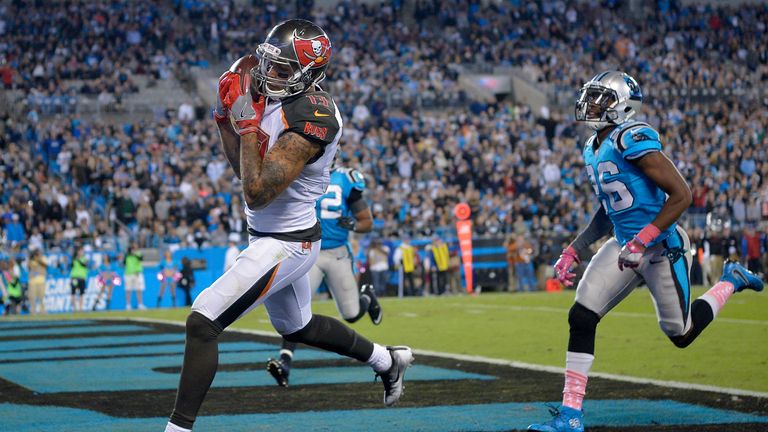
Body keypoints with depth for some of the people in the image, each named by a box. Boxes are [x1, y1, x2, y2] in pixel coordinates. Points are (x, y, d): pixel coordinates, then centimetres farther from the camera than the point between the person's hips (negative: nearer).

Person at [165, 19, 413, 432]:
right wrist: (225, 117, -2)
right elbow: (245, 170, 11)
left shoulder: (310, 118, -26)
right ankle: (388, 361, 49)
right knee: (297, 327, 31)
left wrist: (248, 123, -26)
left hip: (285, 245, -10)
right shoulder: (274, 97, 1)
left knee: (202, 322, -16)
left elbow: (257, 193, -30)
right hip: (272, 237, 10)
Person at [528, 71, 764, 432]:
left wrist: (643, 240, -27)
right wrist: (574, 251, 12)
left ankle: (731, 281, 35)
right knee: (581, 318, -8)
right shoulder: (593, 149, 8)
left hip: (662, 249, -8)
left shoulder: (633, 140, -21)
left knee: (681, 334, 8)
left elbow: (681, 195, -23)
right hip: (625, 245, 8)